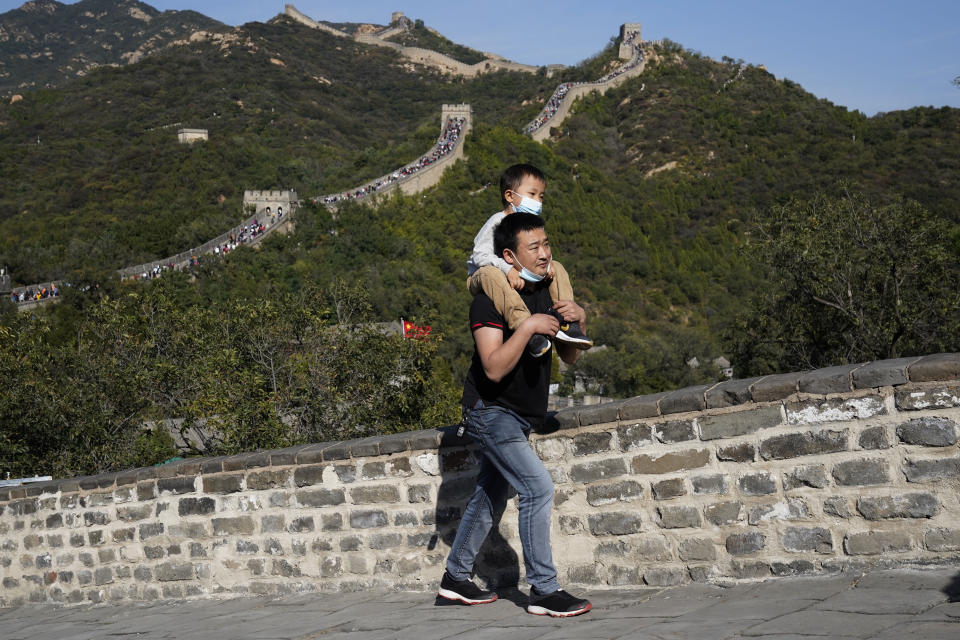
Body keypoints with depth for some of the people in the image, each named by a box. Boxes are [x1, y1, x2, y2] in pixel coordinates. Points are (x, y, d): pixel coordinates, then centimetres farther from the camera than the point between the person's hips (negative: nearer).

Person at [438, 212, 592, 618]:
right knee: (538, 486, -18)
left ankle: (456, 579, 30)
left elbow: (569, 357, 7)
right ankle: (544, 591, -11)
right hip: (491, 412, -8)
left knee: (490, 499, 16)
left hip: (521, 416, 9)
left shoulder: (547, 292, 5)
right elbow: (494, 367, -28)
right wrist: (527, 327, -33)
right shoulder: (490, 299, -19)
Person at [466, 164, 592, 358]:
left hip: (520, 278, 7)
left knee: (557, 268, -1)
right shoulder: (497, 222, -18)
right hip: (480, 277, -7)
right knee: (490, 273, -42)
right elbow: (480, 254, -26)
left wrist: (546, 264, -18)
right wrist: (508, 270, -39)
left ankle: (565, 321, -15)